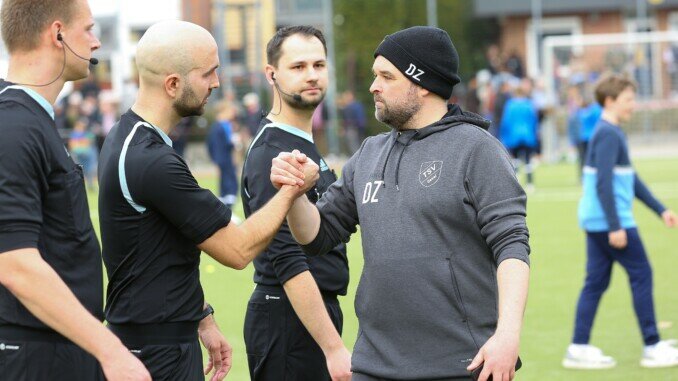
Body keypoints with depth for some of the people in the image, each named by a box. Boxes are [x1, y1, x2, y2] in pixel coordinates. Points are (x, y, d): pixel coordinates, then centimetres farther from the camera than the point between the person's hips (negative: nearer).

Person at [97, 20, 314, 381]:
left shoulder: (125, 137, 8)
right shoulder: (153, 162, -23)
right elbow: (237, 249, -15)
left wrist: (202, 320, 19)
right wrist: (291, 189, -4)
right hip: (160, 351, -10)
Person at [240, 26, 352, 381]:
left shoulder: (305, 146, 14)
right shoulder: (272, 155, -16)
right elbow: (288, 264, -22)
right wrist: (334, 348, -25)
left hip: (314, 311, 9)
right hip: (288, 318, -9)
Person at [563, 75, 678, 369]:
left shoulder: (612, 133, 17)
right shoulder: (608, 135, -14)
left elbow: (630, 180, 22)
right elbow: (603, 184, -21)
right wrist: (615, 226, -23)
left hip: (596, 223, 9)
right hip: (610, 222, -9)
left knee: (596, 282, 8)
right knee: (641, 275, -2)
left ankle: (579, 349, 8)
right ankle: (652, 347, 2)